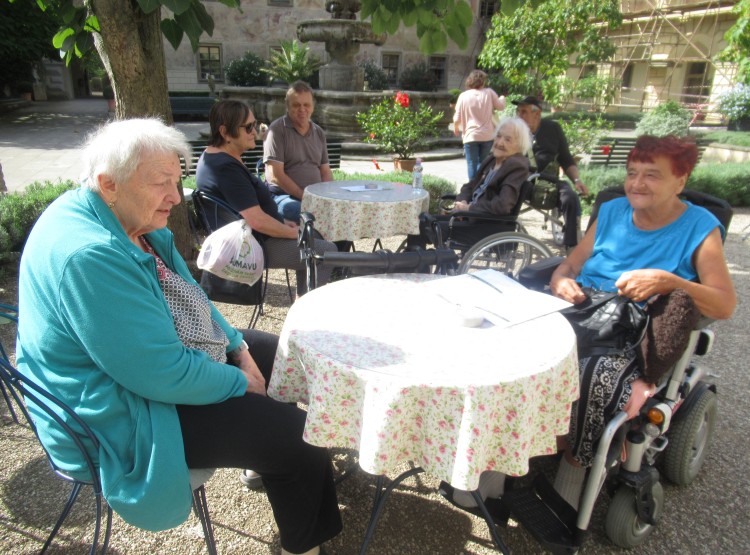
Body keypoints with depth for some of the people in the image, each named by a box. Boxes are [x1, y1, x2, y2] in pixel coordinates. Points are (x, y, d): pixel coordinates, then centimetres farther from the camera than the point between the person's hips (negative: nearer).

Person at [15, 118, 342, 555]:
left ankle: (265, 461, 38)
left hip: (159, 359, 10)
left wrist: (239, 348, -1)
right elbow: (164, 375, -31)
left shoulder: (134, 220, 0)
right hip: (123, 419, -10)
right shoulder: (90, 256, -32)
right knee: (297, 436, -11)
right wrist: (241, 382, -15)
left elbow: (187, 296, 11)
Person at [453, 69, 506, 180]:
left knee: (472, 164, 2)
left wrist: (456, 129, 19)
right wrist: (502, 98, 33)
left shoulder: (463, 96, -2)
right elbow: (501, 106, 11)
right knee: (483, 163, 14)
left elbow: (457, 118, -1)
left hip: (470, 136, -1)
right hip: (487, 135, 2)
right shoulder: (489, 93, -1)